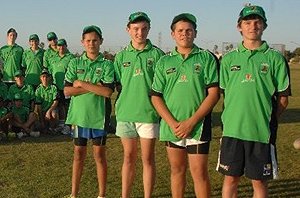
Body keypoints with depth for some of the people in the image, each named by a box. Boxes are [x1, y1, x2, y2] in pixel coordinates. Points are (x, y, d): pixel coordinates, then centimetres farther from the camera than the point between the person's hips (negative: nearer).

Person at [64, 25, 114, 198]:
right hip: (79, 115, 2)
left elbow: (108, 91, -15)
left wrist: (82, 84, -13)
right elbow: (67, 91, -4)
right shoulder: (75, 63, 4)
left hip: (98, 115, -2)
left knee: (100, 155, 7)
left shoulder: (107, 65, -2)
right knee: (79, 154, 11)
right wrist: (93, 87, -13)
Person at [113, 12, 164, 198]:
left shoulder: (157, 54, 0)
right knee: (129, 157, 12)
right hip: (125, 112, 3)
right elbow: (118, 85, 14)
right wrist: (130, 93, -1)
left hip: (149, 113, -3)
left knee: (148, 159, 5)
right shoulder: (121, 56, 9)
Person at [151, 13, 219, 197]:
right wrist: (172, 123, -9)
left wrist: (191, 122, -13)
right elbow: (156, 96, 5)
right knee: (177, 170, 13)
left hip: (197, 126, -3)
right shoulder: (164, 62, 8)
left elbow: (214, 94, -6)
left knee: (199, 173, -1)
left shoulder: (207, 58, 0)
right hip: (171, 126, 3)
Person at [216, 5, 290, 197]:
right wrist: (231, 119, 4)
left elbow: (283, 98, 3)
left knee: (260, 181, 8)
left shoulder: (275, 58, 1)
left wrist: (267, 119, -2)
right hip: (232, 129, 2)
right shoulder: (229, 58, 8)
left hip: (262, 131, -2)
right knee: (230, 179, 9)